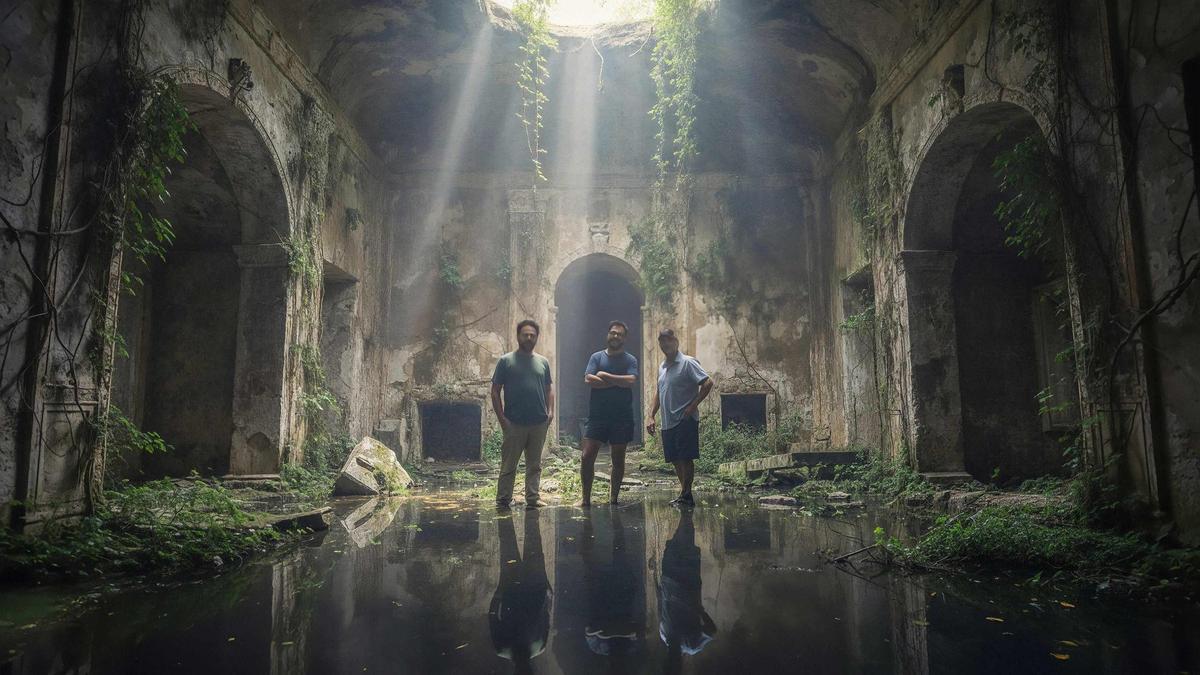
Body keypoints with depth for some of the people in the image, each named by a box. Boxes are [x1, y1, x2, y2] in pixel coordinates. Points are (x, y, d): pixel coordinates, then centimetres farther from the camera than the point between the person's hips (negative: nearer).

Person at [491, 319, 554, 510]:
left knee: (534, 465, 11)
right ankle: (502, 500, 12)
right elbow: (495, 391, -1)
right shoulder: (506, 361, 0)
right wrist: (501, 418, -8)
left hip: (539, 423, 4)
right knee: (508, 465, 3)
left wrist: (550, 411, 1)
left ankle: (533, 498, 18)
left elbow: (549, 389, 16)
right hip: (514, 423, -4)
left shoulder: (543, 362, 12)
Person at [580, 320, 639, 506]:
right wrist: (618, 382, -10)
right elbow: (588, 380, -9)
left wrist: (605, 376, -10)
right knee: (587, 456, -4)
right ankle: (586, 498, 7)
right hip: (597, 416, 1)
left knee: (618, 459, 8)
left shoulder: (630, 360, 3)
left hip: (622, 418, 0)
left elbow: (631, 381, -14)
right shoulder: (597, 357, 7)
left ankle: (614, 498, 21)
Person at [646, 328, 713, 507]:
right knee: (675, 460, 10)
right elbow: (658, 392, 23)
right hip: (668, 422, 8)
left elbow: (708, 383, -16)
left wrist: (692, 406, -16)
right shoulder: (662, 367, 17)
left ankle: (685, 495, 1)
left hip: (685, 420, -8)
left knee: (685, 458, -6)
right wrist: (651, 416, 15)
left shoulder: (687, 363, -8)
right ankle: (685, 495, 19)